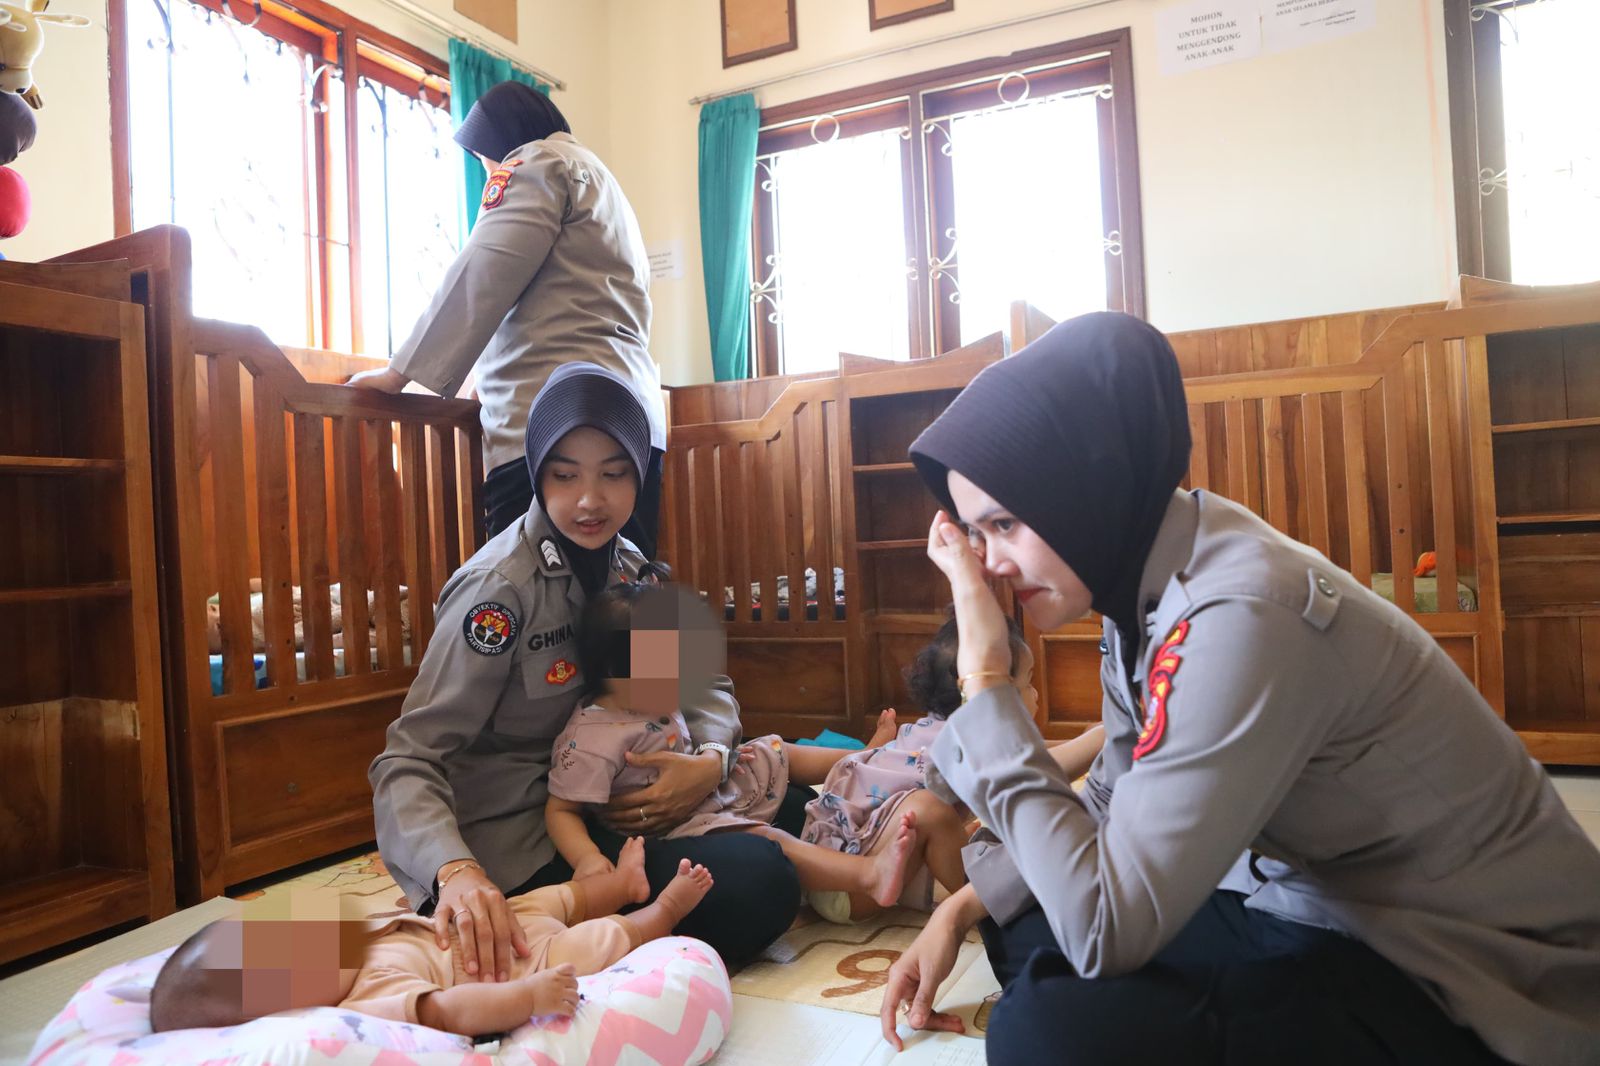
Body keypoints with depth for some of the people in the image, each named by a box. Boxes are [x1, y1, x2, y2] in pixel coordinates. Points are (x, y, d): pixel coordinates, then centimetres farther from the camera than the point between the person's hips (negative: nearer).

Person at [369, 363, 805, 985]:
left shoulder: (623, 565, 3)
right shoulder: (501, 587, -20)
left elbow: (703, 682, 7)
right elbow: (410, 759, -24)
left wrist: (711, 759, -14)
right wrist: (456, 871, -42)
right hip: (519, 840, -8)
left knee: (789, 810, 3)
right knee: (758, 887, -22)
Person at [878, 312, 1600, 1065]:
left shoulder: (1239, 617, -31)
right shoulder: (1147, 572, -3)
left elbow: (1106, 932, -29)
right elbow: (1116, 804, 9)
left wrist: (985, 679, -26)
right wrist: (964, 909, -1)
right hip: (1333, 913, 8)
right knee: (1027, 930, 3)